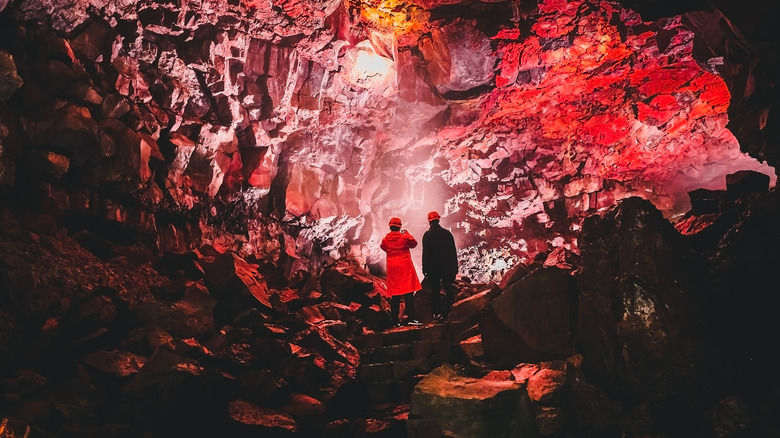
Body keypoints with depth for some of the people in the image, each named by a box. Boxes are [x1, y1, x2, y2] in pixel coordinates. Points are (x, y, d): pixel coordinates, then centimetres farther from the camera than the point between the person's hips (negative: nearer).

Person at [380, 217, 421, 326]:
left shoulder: (385, 240, 0)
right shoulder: (404, 237, -8)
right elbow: (414, 243, 8)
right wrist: (407, 234, 18)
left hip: (392, 269, 3)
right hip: (405, 267, -3)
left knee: (395, 295, 5)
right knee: (409, 293, -1)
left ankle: (395, 320, 6)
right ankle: (411, 318, -5)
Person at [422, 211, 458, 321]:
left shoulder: (427, 235, -6)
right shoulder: (447, 233, 3)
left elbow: (425, 254, -8)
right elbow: (454, 252, 6)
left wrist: (425, 269, -3)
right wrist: (455, 268, 13)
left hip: (433, 269, -1)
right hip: (448, 268, 2)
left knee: (435, 291, 7)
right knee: (449, 291, 7)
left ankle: (436, 313, 9)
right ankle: (444, 313, -5)